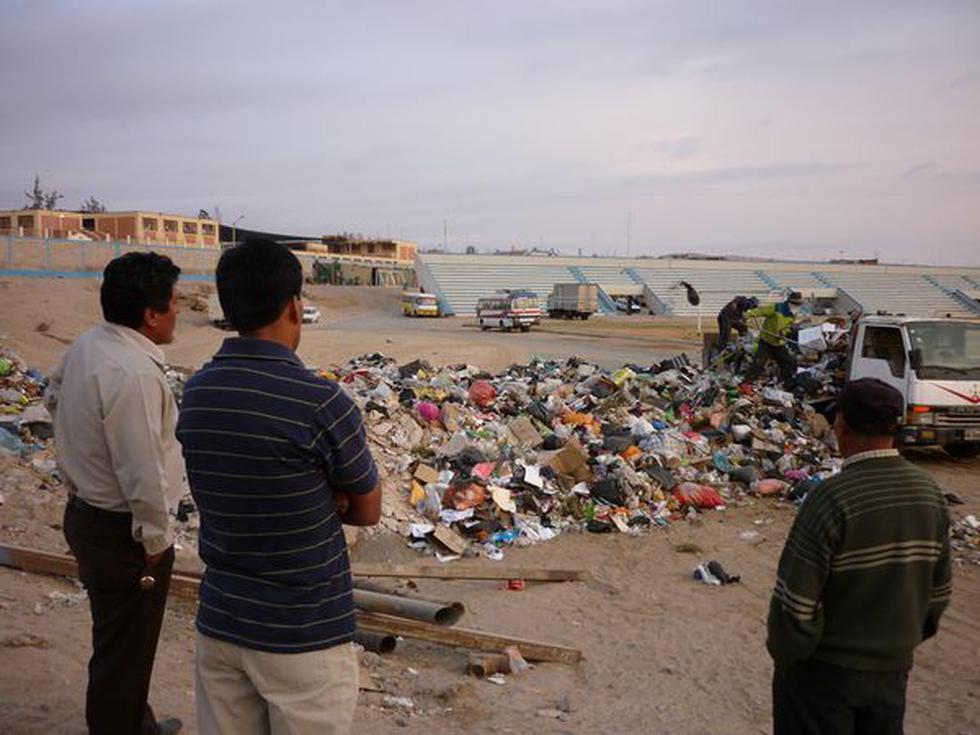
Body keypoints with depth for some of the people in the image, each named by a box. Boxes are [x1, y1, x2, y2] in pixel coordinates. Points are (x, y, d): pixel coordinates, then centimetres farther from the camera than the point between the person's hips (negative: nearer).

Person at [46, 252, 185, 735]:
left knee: (121, 639, 26)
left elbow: (53, 397, 23)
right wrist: (155, 539, -15)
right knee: (125, 649, 7)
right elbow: (143, 473, -27)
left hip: (85, 511, 10)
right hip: (121, 531, -10)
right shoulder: (135, 374, -29)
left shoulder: (85, 346, 2)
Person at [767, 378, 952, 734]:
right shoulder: (929, 491, -5)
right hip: (894, 666, 5)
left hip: (825, 669, -5)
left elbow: (796, 599, -23)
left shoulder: (832, 497, -25)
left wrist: (784, 651, -6)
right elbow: (940, 587, 6)